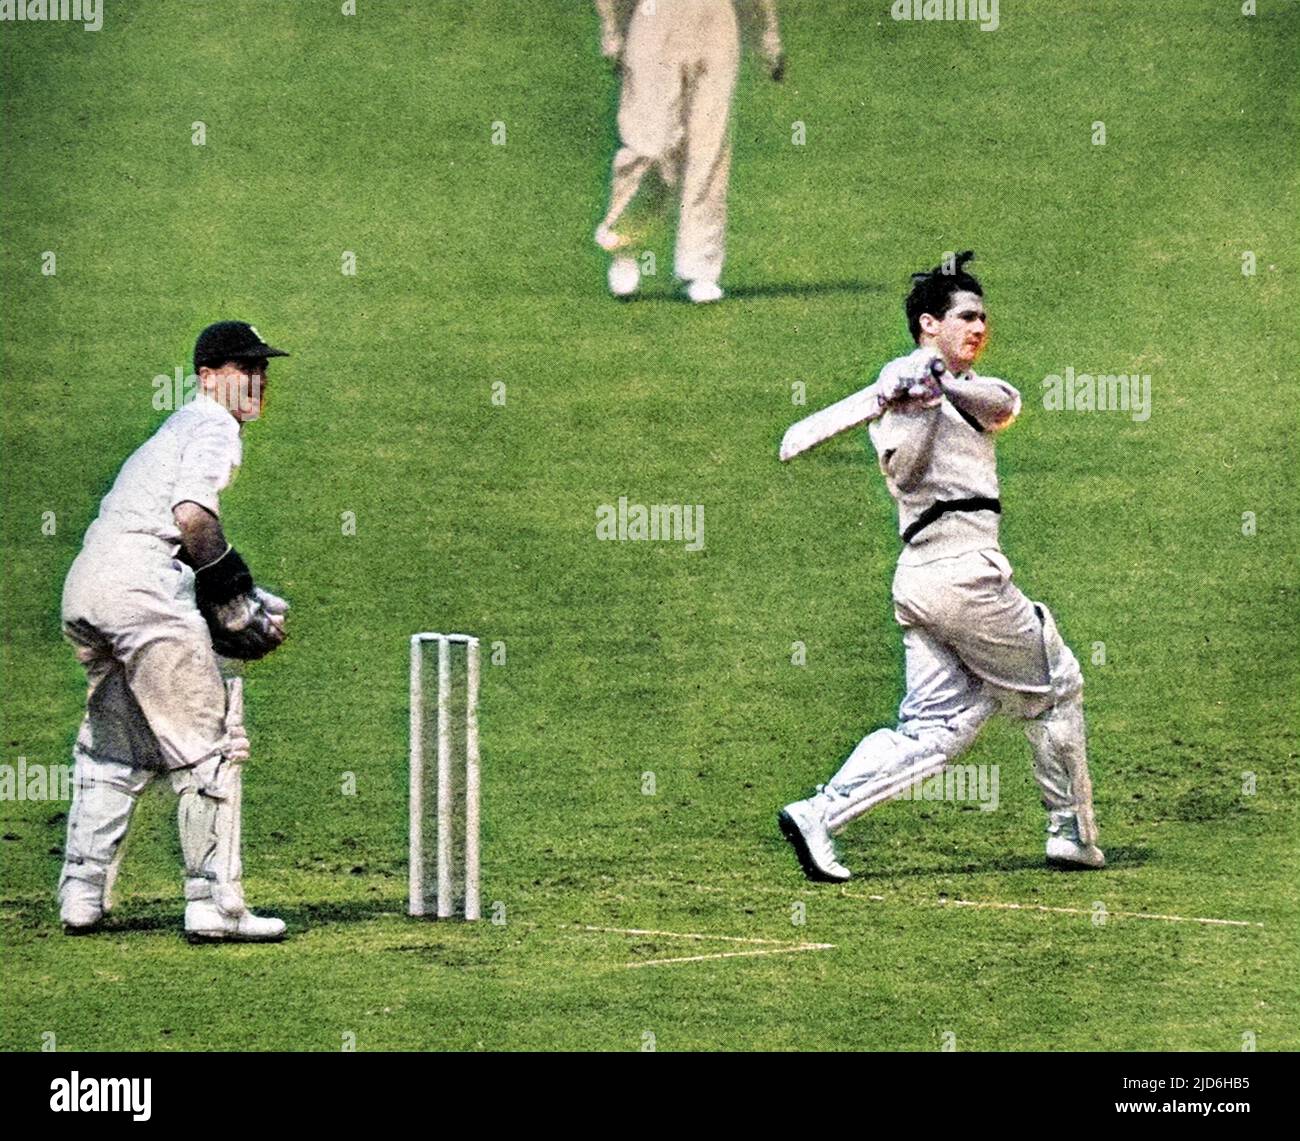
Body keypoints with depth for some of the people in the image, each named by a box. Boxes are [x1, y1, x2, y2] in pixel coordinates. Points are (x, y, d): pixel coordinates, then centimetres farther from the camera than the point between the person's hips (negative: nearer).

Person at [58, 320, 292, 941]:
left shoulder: (175, 426, 29)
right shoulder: (213, 424, 0)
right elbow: (192, 514, -17)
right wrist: (234, 594, -7)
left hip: (84, 587, 9)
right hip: (141, 585, -9)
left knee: (111, 748, 20)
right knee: (208, 744, -4)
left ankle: (81, 895, 18)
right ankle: (214, 905, -6)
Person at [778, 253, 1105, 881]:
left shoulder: (969, 387, 22)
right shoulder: (902, 377, 1)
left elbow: (1005, 404, -2)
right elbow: (901, 467, -14)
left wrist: (946, 384, -20)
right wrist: (919, 402, -28)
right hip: (963, 569, -8)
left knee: (936, 728, 0)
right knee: (1056, 686, 8)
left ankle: (818, 814, -11)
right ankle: (1072, 835, 17)